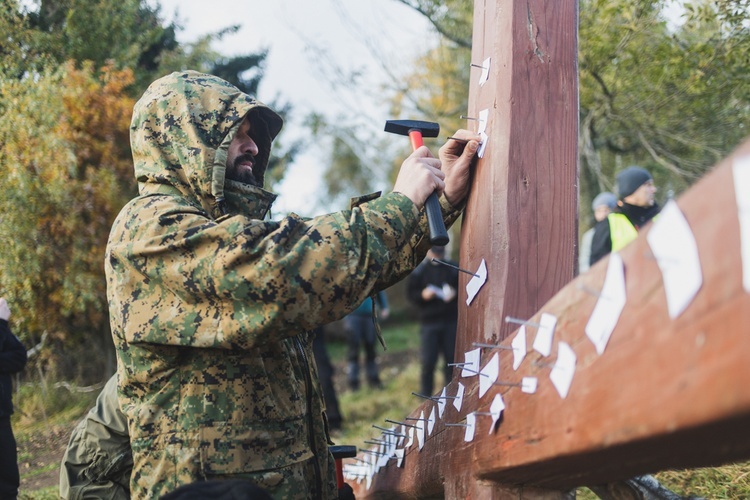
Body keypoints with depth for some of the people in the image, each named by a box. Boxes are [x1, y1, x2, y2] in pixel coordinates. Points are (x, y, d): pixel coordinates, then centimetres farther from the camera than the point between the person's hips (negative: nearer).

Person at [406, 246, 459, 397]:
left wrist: (455, 293, -10)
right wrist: (422, 295, -15)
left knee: (451, 360, 6)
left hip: (450, 321, 1)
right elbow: (410, 293, 3)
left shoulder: (453, 268, 5)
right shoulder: (419, 271, 2)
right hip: (429, 322, -1)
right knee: (428, 362, -3)